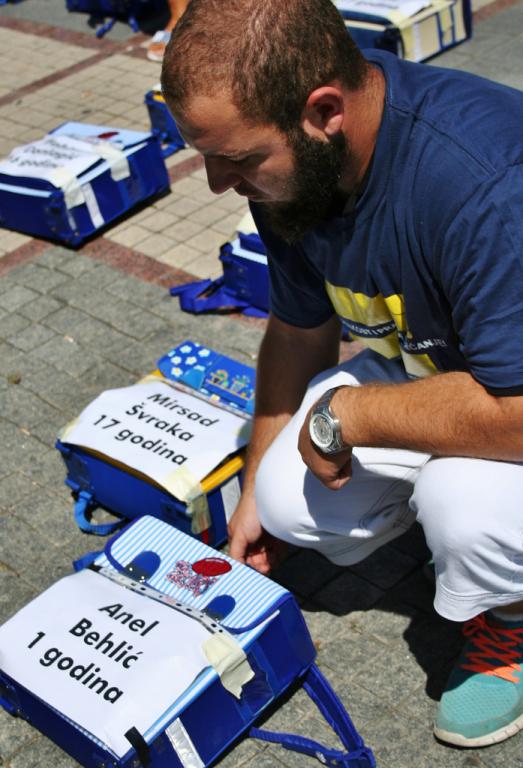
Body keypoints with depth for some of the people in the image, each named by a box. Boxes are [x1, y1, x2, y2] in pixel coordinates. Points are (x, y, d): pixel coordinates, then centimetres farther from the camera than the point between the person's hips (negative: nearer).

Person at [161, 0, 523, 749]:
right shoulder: (294, 159, -13)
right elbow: (300, 330, 2)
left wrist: (343, 416, -25)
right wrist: (256, 492, 10)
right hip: (425, 363, 7)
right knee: (292, 504, -10)